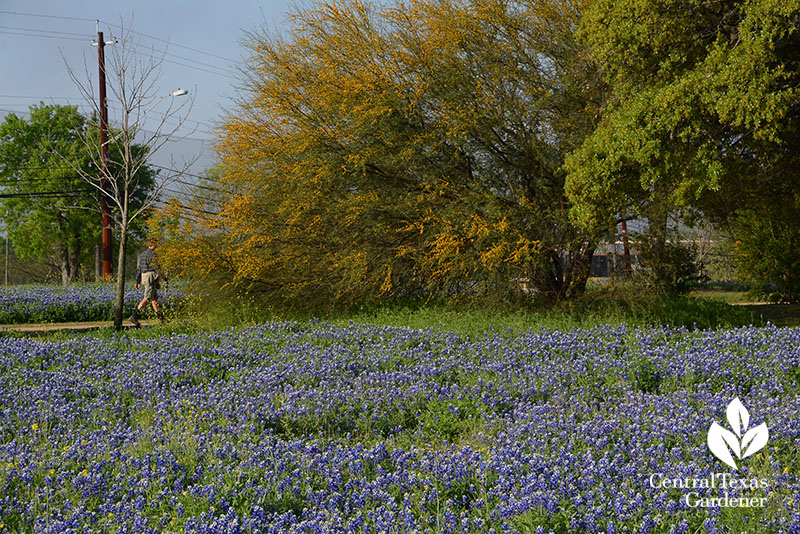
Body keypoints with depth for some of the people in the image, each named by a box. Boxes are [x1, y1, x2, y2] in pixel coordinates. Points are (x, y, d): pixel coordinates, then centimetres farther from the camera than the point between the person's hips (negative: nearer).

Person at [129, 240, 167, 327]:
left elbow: (139, 269, 15)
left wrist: (138, 281, 17)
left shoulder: (142, 254, 14)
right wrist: (165, 279, -10)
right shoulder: (152, 254, -13)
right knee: (147, 298, -12)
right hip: (151, 277, -9)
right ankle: (134, 315, -21)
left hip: (144, 277, 9)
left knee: (155, 297, 15)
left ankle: (160, 316, 20)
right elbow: (157, 268, -16)